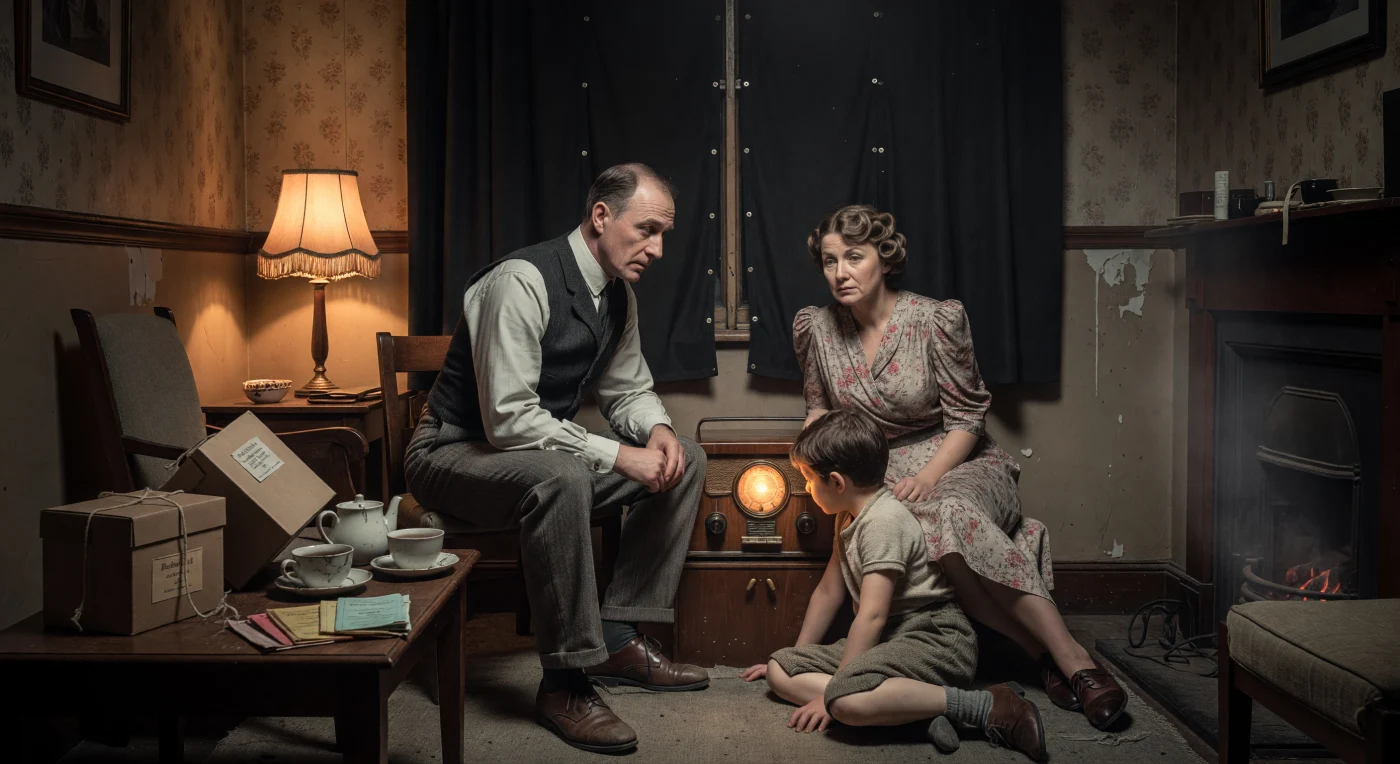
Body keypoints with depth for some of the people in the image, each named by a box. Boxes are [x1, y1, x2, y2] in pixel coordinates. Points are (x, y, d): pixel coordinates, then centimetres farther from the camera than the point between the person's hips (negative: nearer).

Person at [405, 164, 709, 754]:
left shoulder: (617, 293, 2)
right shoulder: (522, 281, -25)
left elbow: (629, 390, 13)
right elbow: (508, 420, -31)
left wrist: (656, 429, -10)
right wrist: (616, 455, -29)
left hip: (542, 451, 9)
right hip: (456, 455, -9)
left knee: (684, 462, 0)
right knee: (560, 477, -40)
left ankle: (618, 638, 2)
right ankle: (565, 679, -26)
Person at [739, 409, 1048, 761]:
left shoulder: (883, 520, -18)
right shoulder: (849, 518, 13)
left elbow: (872, 615, -22)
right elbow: (828, 592, 21)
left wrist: (830, 694, -20)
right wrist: (796, 657, 23)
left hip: (936, 637, -11)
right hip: (890, 640, 11)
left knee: (847, 698, -37)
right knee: (780, 672, -2)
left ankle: (989, 706, -23)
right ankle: (917, 707, -15)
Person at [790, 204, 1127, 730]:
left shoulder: (936, 320, -8)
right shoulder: (815, 328, 2)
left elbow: (966, 417, -6)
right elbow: (819, 406, 18)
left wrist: (928, 477, -21)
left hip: (959, 465, -2)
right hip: (881, 474, 2)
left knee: (950, 513, -40)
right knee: (934, 533, -35)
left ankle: (1069, 656, -37)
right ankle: (1067, 662, -29)